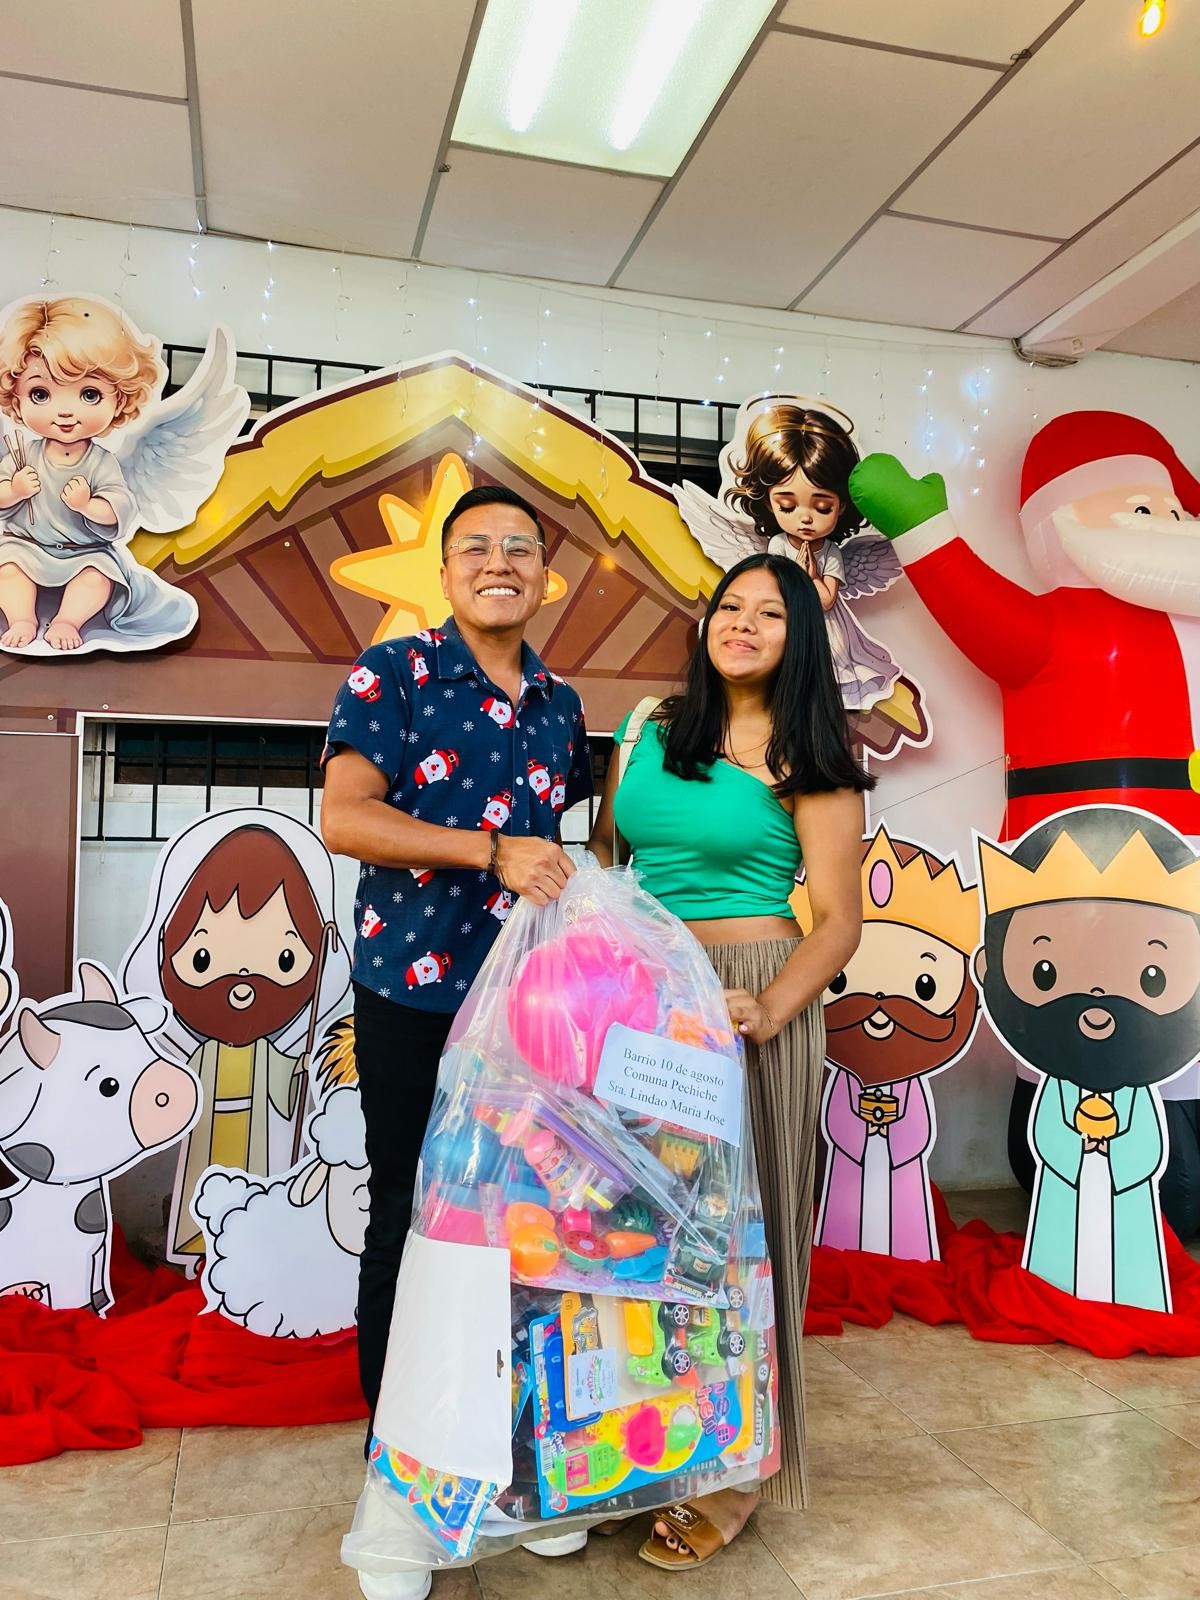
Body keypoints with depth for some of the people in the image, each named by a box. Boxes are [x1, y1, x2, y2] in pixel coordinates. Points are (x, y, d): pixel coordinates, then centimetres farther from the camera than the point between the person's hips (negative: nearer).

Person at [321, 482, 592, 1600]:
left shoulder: (559, 704, 11)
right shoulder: (392, 673, -4)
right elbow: (343, 817, -15)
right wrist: (494, 851, -22)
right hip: (412, 994, -4)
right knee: (407, 1220, 7)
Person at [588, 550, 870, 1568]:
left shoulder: (809, 763, -4)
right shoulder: (652, 730, 8)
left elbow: (839, 923, -7)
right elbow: (605, 854, 14)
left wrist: (771, 1009, -23)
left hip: (746, 998, -4)